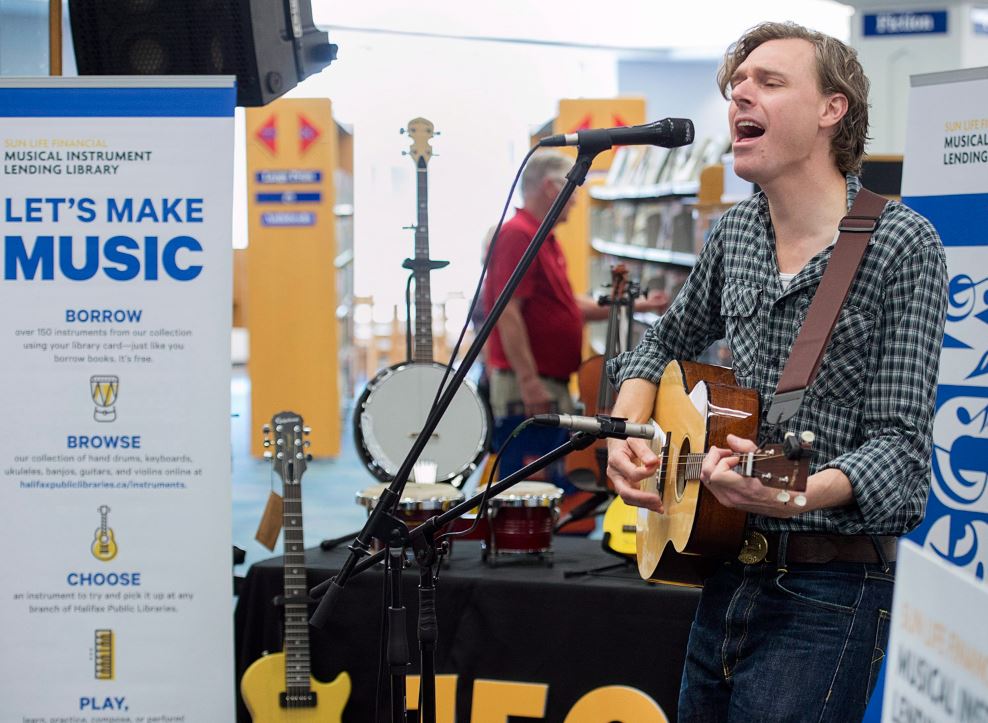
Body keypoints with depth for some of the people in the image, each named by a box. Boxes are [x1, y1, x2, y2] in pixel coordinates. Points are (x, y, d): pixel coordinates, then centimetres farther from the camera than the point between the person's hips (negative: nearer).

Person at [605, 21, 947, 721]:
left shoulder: (902, 244, -13)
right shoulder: (735, 233, 6)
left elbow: (900, 445, -18)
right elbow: (664, 345, 23)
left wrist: (797, 492, -37)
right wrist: (628, 433, 3)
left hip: (826, 591, -6)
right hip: (725, 575, 7)